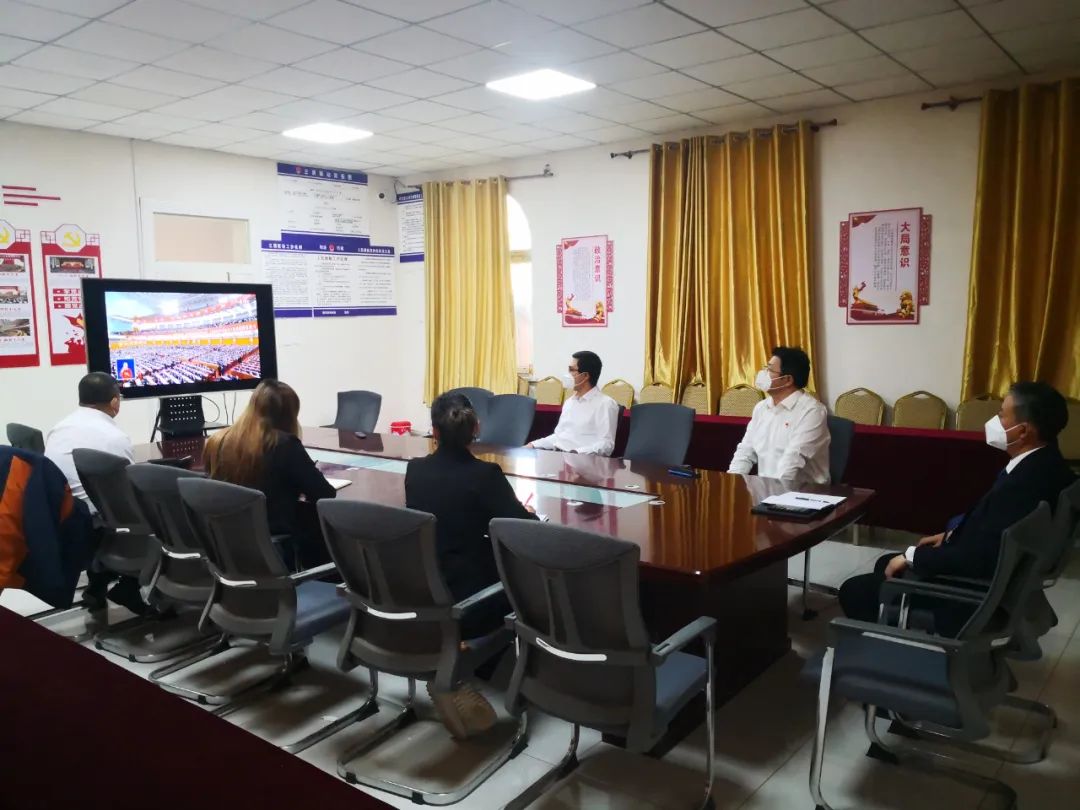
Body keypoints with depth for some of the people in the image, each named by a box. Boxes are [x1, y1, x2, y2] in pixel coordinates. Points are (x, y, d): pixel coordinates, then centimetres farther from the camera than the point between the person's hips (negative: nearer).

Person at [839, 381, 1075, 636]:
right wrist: (953, 534, 8)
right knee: (887, 564, 24)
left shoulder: (1024, 484, -33)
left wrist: (911, 556, -19)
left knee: (855, 591, -4)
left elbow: (976, 560, -31)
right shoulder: (1042, 462, -2)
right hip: (990, 570, 10)